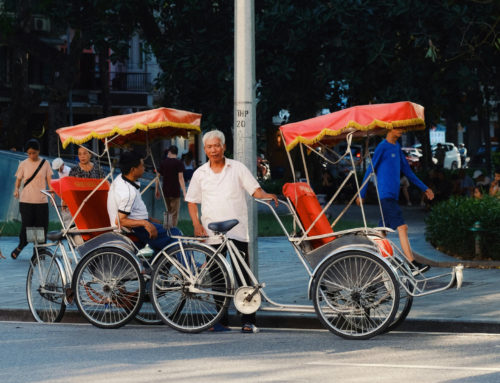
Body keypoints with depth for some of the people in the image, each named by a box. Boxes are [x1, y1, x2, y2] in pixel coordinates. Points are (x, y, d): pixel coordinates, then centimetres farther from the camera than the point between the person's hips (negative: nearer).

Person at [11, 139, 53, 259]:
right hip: (26, 201, -1)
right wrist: (16, 189, -12)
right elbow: (18, 179, 8)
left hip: (42, 201, 1)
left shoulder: (45, 163, 5)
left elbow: (49, 180, 8)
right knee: (26, 225, -4)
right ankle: (21, 246, 19)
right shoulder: (23, 164, 4)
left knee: (42, 226, 0)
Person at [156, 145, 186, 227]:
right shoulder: (179, 163, -6)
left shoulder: (163, 163, 7)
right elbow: (180, 178, -14)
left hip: (165, 192, 4)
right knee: (175, 214, 0)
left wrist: (157, 190, 21)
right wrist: (184, 192, -16)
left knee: (168, 212, 19)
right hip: (175, 192, -4)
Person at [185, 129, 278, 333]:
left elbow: (255, 190, 4)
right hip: (212, 233, 2)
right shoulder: (200, 173, 10)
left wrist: (266, 195, -18)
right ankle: (221, 320, 12)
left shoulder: (238, 168, 6)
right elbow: (192, 201, 13)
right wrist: (197, 224, -1)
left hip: (237, 230, -2)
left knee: (243, 276, -6)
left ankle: (248, 320, -5)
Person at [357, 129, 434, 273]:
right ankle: (413, 264, -19)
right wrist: (361, 194, -5)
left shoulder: (397, 147, 17)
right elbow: (370, 170, -6)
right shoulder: (382, 147, -8)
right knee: (402, 227, -15)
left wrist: (424, 188, 25)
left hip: (393, 195, 8)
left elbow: (406, 170, 24)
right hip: (386, 195, -8)